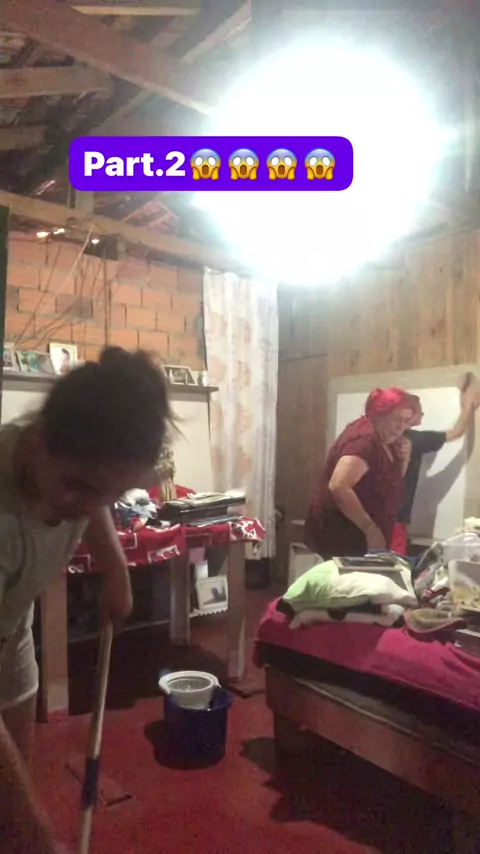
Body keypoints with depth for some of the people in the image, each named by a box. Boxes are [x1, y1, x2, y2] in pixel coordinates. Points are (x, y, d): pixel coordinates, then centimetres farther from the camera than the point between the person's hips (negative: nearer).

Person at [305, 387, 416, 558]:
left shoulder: (382, 442, 7)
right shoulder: (364, 440, -22)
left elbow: (389, 484, 17)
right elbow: (338, 487, -34)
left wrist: (401, 460, -2)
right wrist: (370, 529, -29)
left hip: (356, 536, 10)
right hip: (340, 536, -10)